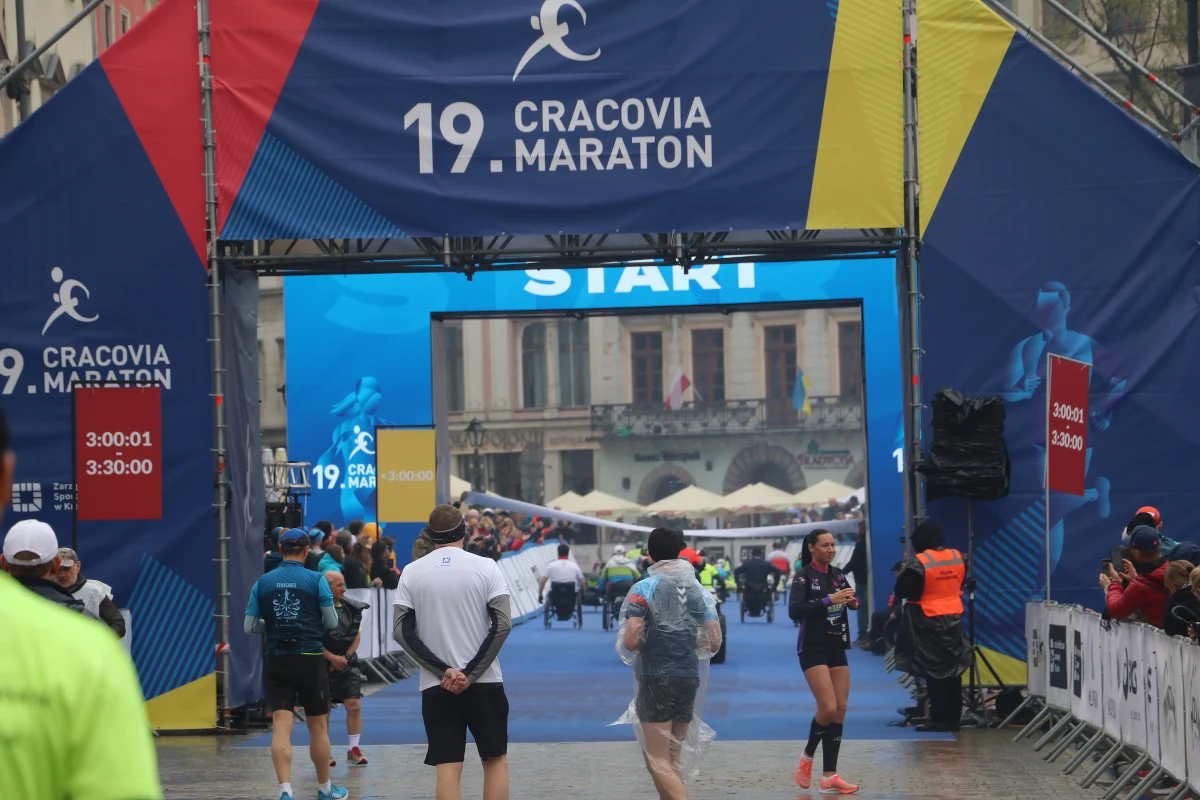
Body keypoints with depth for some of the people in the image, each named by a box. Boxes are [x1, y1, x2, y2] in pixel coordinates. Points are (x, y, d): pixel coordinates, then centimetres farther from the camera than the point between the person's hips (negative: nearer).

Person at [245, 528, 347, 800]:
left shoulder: (262, 583, 2)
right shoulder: (316, 580, -6)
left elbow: (250, 626, 5)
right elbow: (332, 622, -2)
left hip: (276, 662, 2)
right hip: (310, 660, -2)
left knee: (281, 726, -4)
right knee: (318, 727, 11)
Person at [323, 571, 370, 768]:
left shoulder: (351, 607, 5)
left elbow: (357, 635, 10)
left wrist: (345, 657, -3)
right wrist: (332, 658, -13)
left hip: (347, 664, 4)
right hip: (324, 665, -4)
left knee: (354, 705, -4)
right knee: (324, 709, 2)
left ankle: (354, 751, 4)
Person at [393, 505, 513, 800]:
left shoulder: (411, 573, 1)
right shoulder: (485, 567, -3)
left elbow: (402, 631, -4)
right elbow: (502, 624, -9)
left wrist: (444, 671, -7)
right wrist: (471, 674, -8)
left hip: (436, 686, 1)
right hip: (485, 683, -1)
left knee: (448, 768, 0)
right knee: (495, 759, 11)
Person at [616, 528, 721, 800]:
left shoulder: (643, 589, -9)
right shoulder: (699, 591, 5)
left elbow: (631, 642, -16)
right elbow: (714, 643, 4)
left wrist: (635, 644, 7)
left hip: (656, 678, -5)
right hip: (689, 679, 5)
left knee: (658, 762, -4)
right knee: (675, 760, 15)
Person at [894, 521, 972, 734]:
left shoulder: (918, 562, -17)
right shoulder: (958, 557, 1)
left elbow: (903, 591, -13)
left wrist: (903, 574, 4)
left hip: (929, 621, -5)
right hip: (954, 618, 6)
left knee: (934, 670, 0)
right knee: (953, 670, 10)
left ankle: (939, 719, -1)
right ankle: (953, 718, 14)